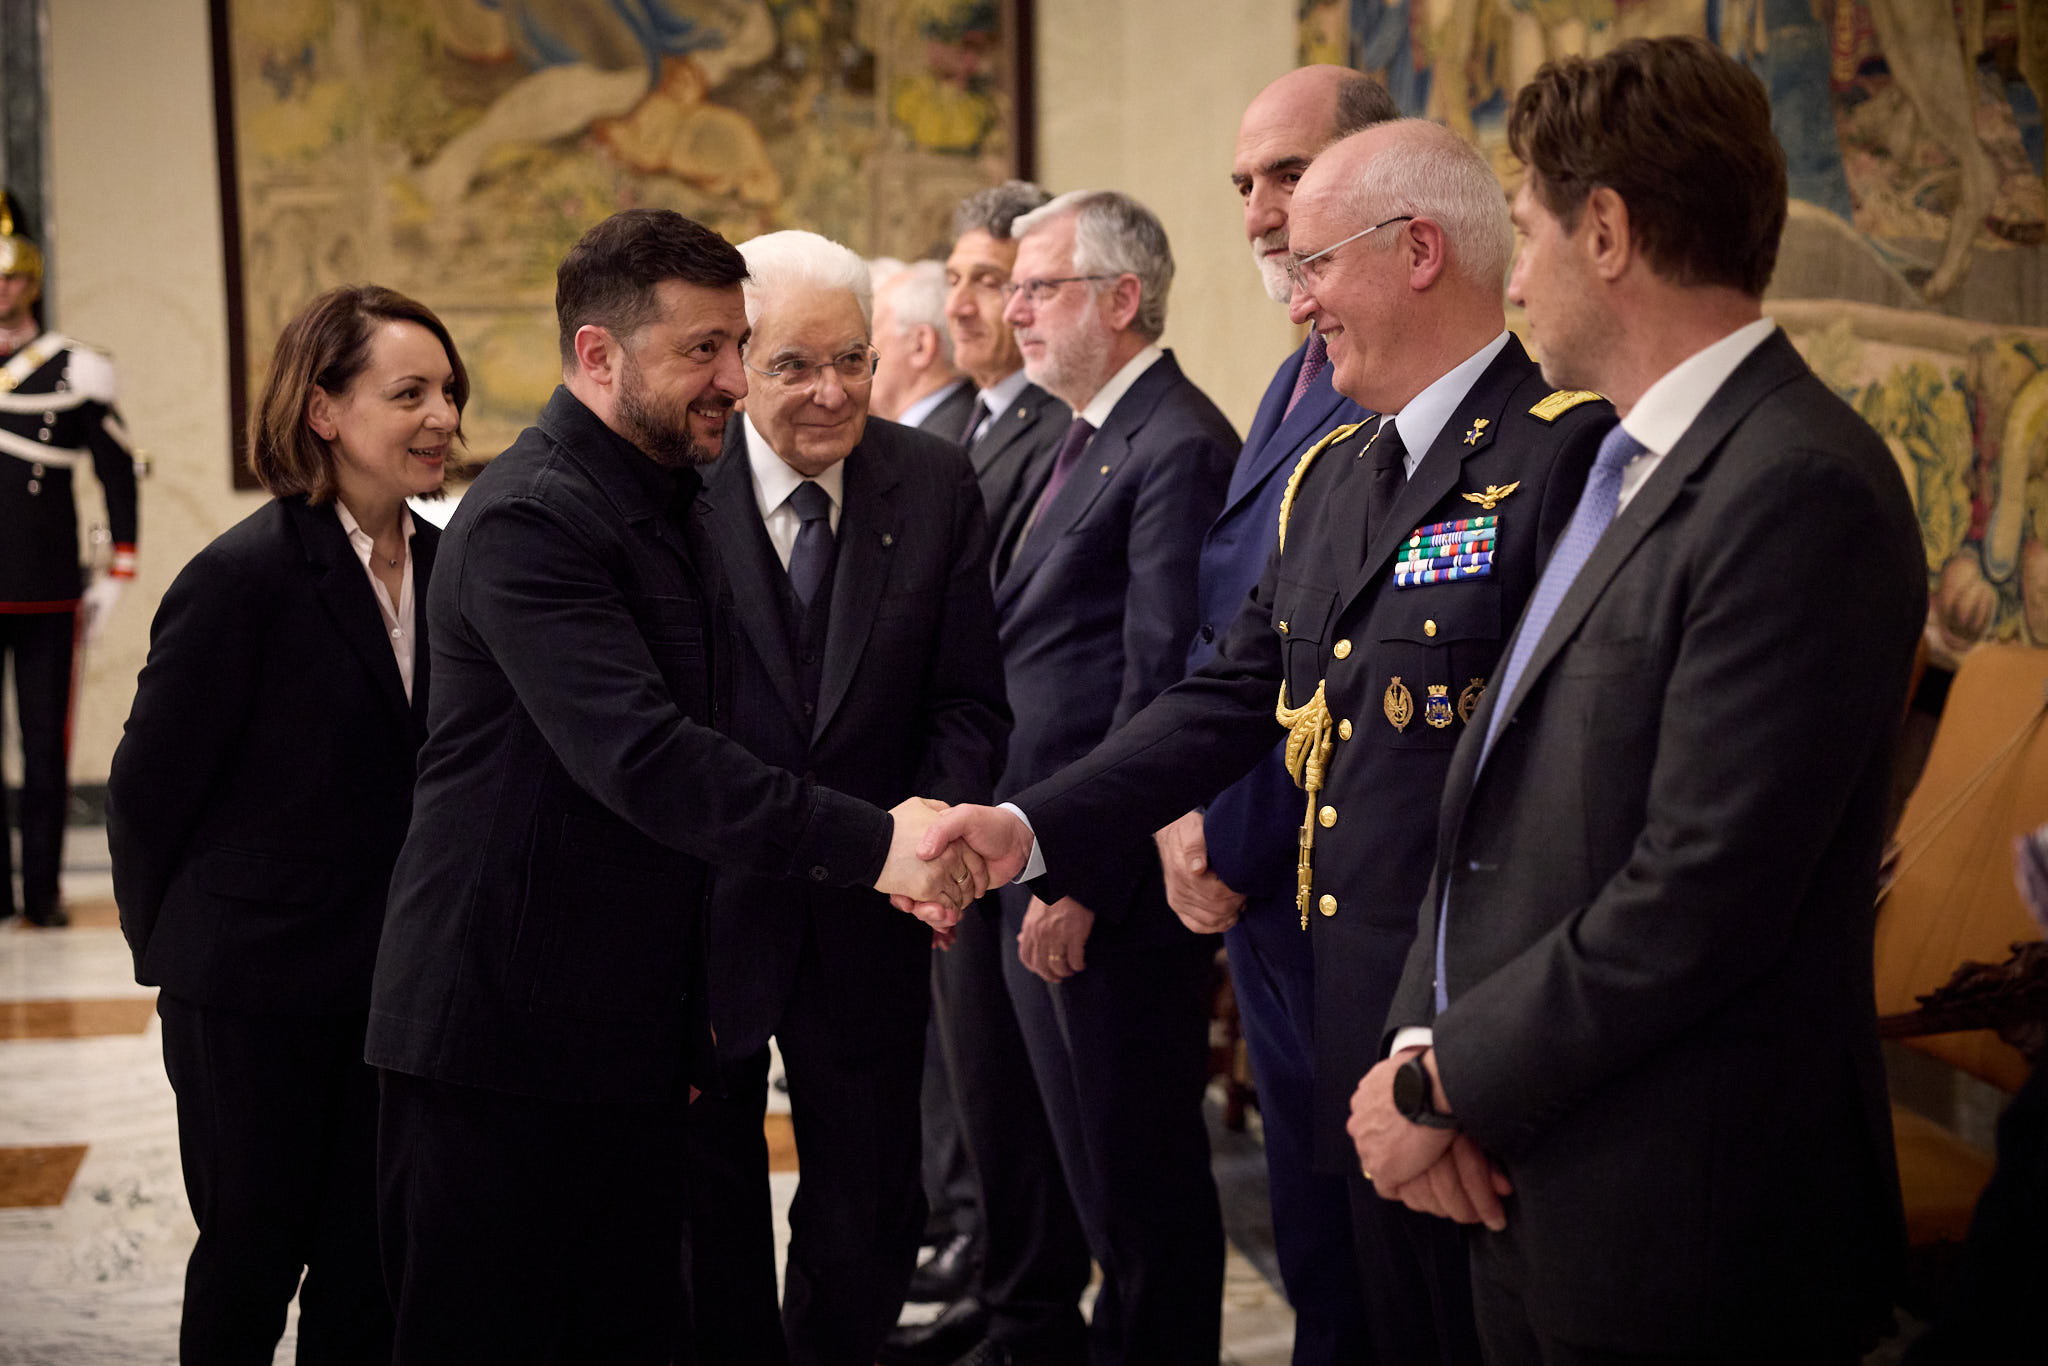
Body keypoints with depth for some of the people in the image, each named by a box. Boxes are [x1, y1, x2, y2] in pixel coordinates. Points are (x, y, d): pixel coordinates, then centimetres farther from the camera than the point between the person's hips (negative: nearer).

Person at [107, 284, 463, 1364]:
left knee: (370, 1267, 12)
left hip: (391, 981, 5)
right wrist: (169, 949, 1)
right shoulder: (243, 577, -17)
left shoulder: (441, 565, 3)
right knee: (252, 1256, 10)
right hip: (255, 991, -5)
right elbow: (148, 784, -9)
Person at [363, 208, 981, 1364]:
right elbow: (640, 756, -29)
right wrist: (869, 843, -31)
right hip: (500, 1042, -8)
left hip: (635, 1033, 9)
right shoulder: (528, 522, -17)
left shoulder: (676, 505, 14)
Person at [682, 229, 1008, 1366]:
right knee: (709, 1225, 15)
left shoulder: (936, 484, -1)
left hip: (865, 923, 2)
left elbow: (967, 703, 1)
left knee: (867, 1229, 10)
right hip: (700, 909, -1)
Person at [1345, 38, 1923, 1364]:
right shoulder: (1629, 465, 11)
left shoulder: (1802, 491, -19)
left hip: (1673, 1222, -8)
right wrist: (1424, 1041, -3)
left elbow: (1702, 896, -23)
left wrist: (1449, 1084, -14)